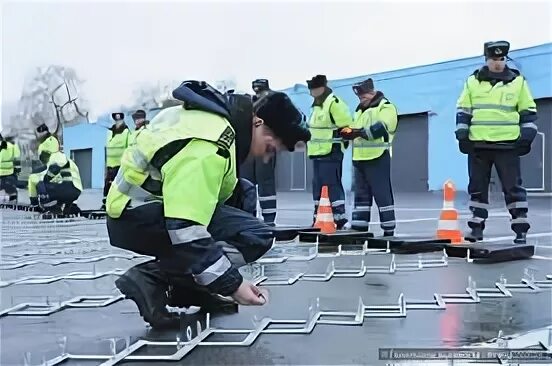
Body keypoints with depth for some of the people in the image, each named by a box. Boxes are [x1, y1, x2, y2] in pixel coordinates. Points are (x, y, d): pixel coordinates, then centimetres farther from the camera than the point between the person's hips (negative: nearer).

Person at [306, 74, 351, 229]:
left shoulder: (335, 103, -12)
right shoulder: (317, 105, 20)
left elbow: (346, 127, -15)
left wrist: (341, 143, -14)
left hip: (331, 154, -10)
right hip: (318, 153, 10)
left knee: (332, 186, -10)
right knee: (318, 187, 12)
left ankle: (339, 218, -6)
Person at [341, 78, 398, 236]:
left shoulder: (386, 107, -4)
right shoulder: (360, 110, 23)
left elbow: (382, 127, -20)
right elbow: (355, 129, 25)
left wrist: (362, 132, -32)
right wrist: (348, 132, 1)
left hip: (377, 158, -8)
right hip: (360, 158, 8)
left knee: (382, 195, -6)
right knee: (361, 195, 10)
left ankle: (388, 230, -2)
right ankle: (358, 228, 15)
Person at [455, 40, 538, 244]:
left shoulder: (518, 81, 5)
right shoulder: (472, 82, 8)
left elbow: (528, 111, 8)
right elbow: (463, 110, 10)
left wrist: (527, 136, -1)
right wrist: (462, 135, 1)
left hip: (507, 144, -2)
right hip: (478, 144, 2)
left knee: (513, 187, -1)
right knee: (477, 187, 6)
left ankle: (521, 229, 4)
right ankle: (477, 227, 14)